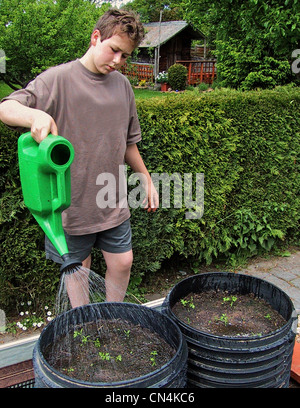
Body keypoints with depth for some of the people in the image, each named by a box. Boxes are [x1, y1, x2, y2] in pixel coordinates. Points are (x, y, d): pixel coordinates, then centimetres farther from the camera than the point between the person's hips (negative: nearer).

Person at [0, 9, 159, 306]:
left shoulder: (122, 85, 8)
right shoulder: (59, 78, -10)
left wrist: (146, 180, 20)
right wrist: (35, 115, -41)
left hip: (113, 203, 5)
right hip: (72, 203, -4)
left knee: (122, 262, 11)